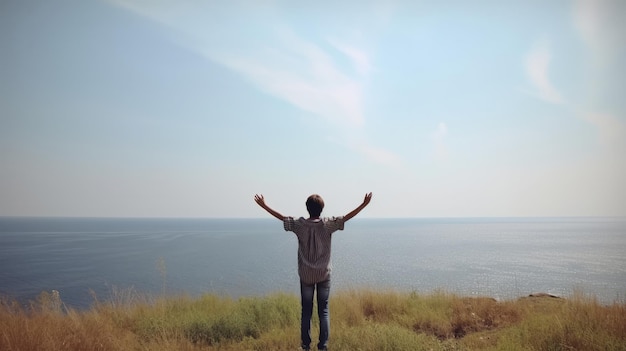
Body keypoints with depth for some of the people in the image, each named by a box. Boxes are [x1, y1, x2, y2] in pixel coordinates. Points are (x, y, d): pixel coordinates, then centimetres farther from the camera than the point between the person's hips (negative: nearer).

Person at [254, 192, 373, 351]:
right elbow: (347, 217, -9)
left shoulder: (300, 224, -9)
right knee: (324, 310, 8)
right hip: (324, 274, 0)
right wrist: (364, 204, -5)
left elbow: (281, 217, -2)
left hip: (305, 275, 1)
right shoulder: (328, 224, -10)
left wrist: (264, 205, 6)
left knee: (306, 311, 9)